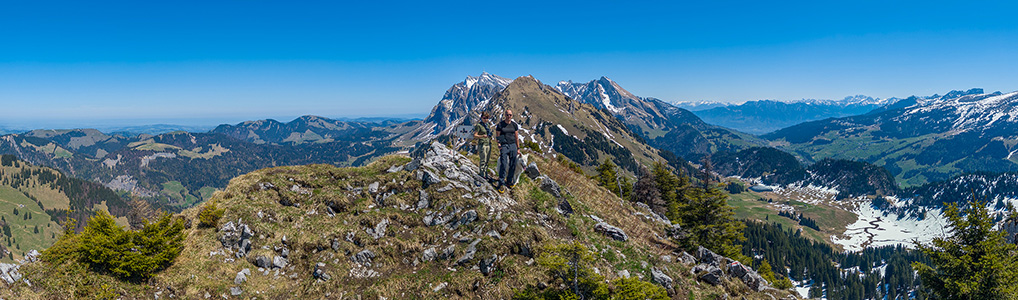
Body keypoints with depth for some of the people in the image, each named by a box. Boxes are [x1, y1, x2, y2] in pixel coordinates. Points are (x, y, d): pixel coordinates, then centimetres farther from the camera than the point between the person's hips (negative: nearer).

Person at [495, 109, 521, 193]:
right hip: (504, 146, -3)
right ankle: (501, 184, -4)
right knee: (503, 165, -10)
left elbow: (517, 138, 13)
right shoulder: (500, 125, -1)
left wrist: (518, 149, 12)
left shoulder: (514, 125, 8)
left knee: (513, 165, 5)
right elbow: (497, 138, 0)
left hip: (513, 146, 3)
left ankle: (509, 181, 20)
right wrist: (499, 148, -8)